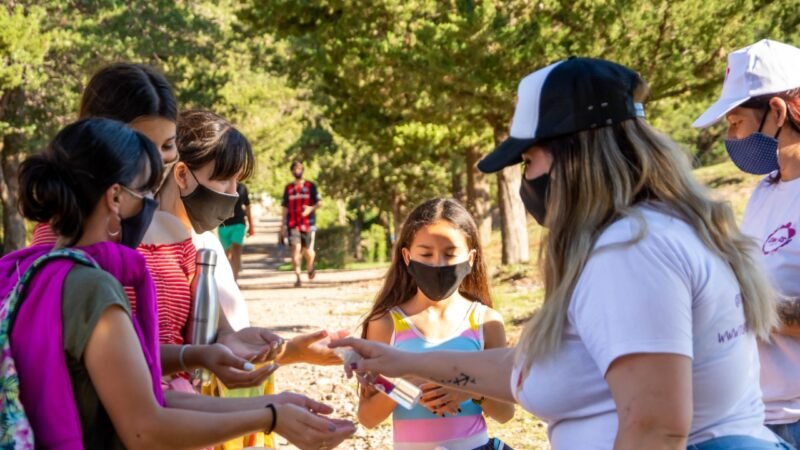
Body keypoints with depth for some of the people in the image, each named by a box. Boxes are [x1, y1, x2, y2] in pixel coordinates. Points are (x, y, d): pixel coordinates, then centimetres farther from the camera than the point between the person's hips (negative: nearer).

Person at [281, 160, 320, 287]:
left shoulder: (311, 186, 7)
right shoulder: (288, 188, 11)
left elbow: (318, 204, 4)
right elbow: (285, 208, 13)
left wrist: (311, 208, -18)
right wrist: (283, 225, 9)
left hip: (308, 224, -1)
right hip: (293, 224, 1)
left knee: (308, 251, 0)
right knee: (296, 249, -13)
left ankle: (310, 267, 34)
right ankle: (298, 278, -12)